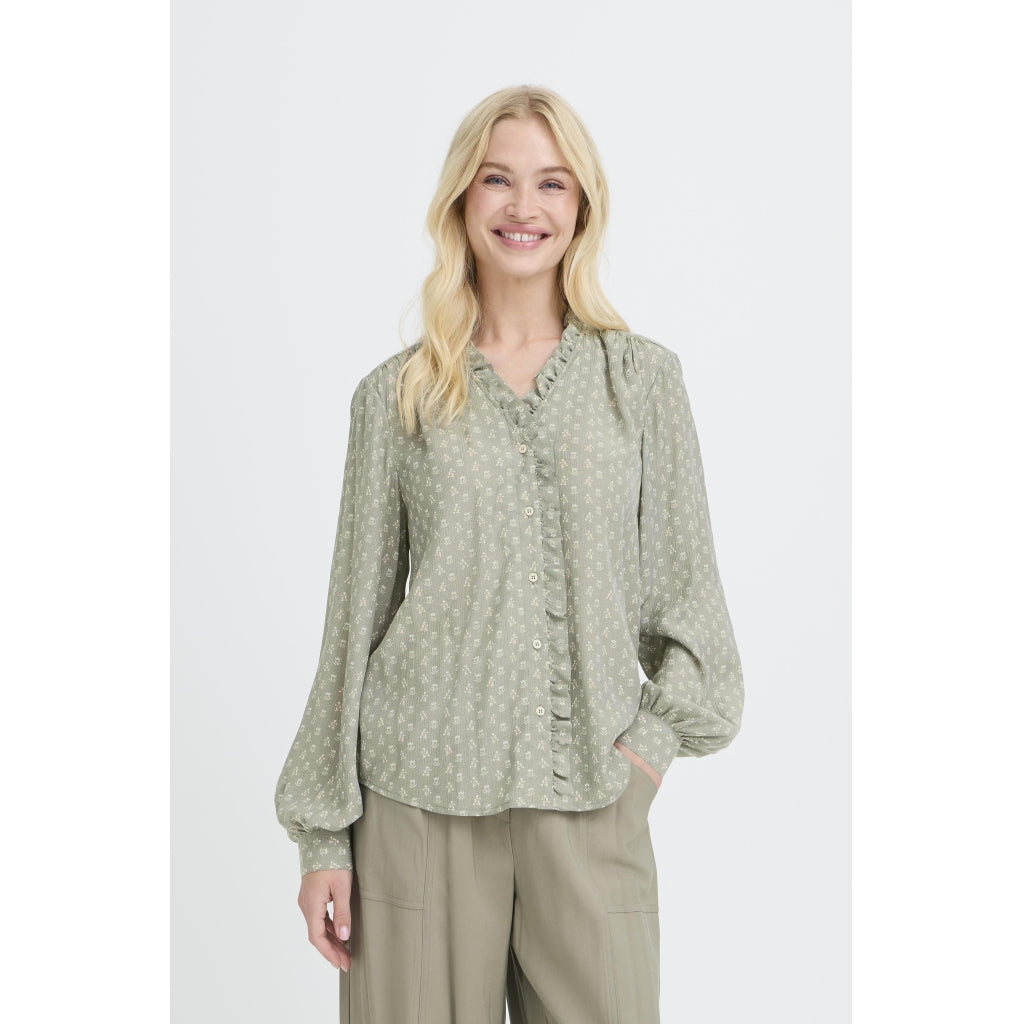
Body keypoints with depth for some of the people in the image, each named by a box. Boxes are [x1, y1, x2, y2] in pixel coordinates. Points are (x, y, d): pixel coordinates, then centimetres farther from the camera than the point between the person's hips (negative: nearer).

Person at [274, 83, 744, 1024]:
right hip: (420, 798, 0)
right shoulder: (396, 396, 5)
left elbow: (685, 583, 10)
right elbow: (357, 610, 6)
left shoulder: (644, 378, 5)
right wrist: (325, 833, 5)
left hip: (592, 803, 1)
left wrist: (659, 734, -2)